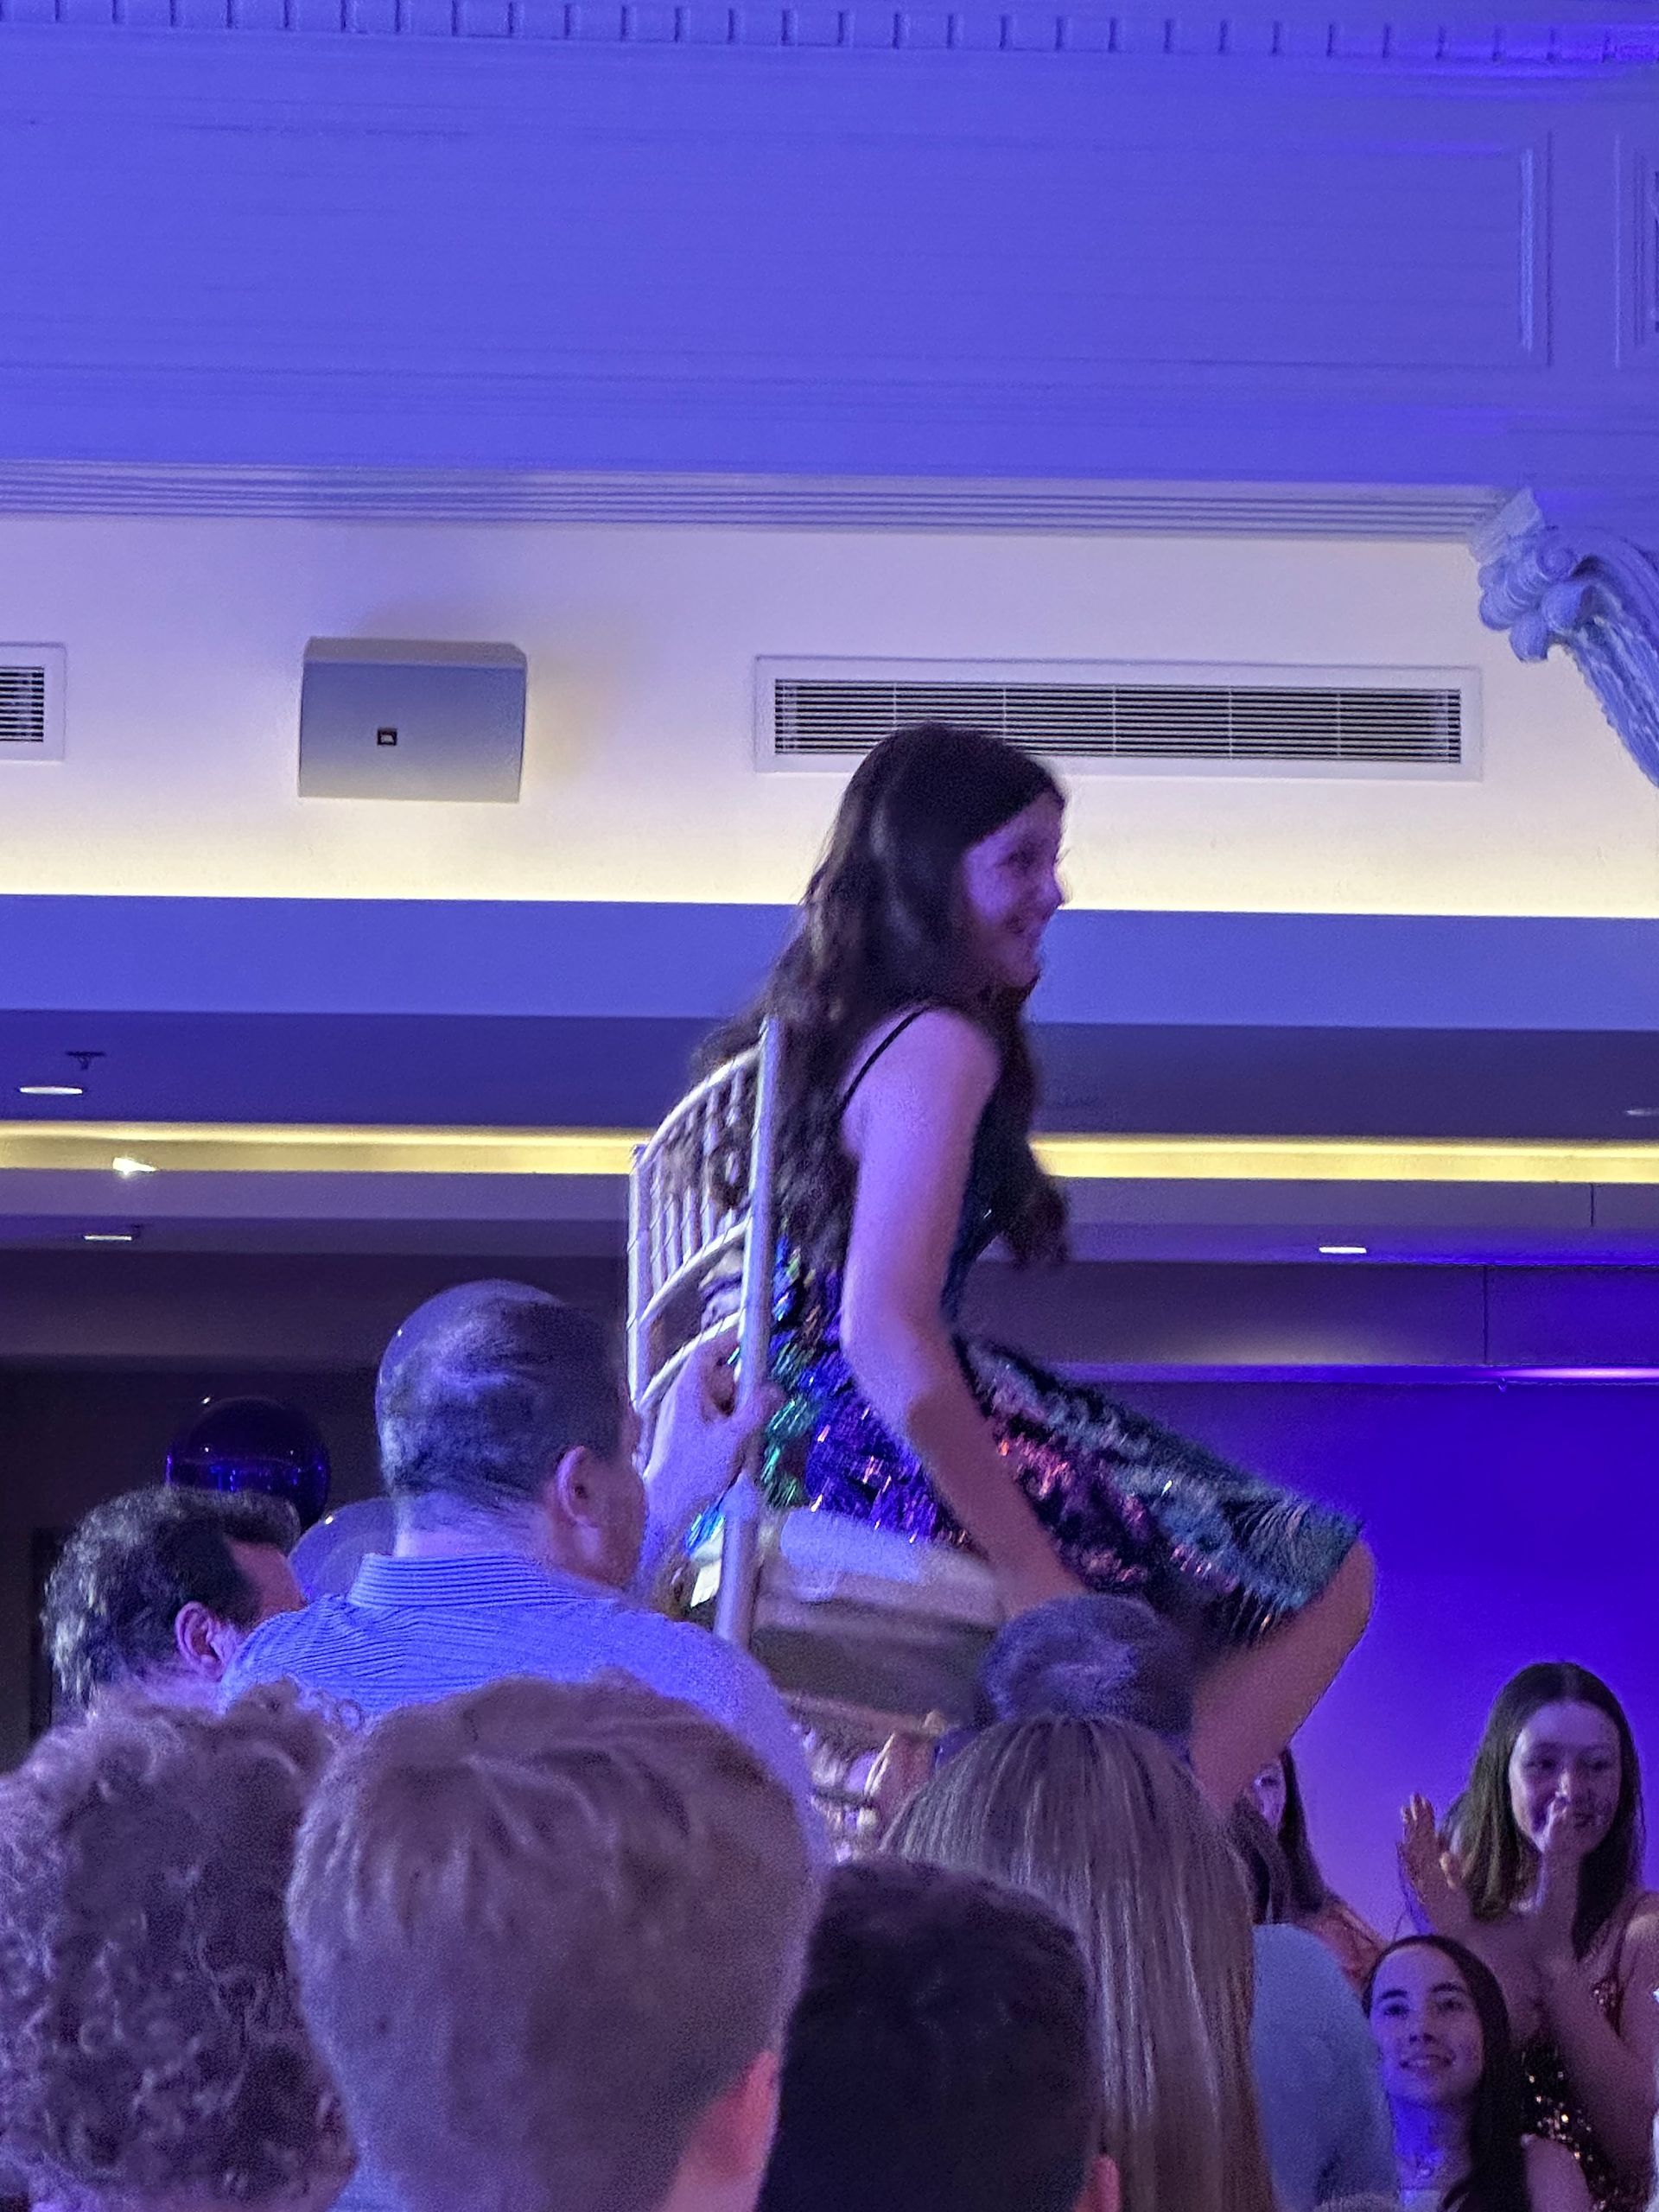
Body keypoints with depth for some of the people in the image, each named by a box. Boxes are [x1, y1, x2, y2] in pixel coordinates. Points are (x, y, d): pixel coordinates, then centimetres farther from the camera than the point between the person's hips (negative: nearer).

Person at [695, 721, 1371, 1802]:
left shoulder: (815, 1035, 17)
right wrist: (1039, 1574, -20)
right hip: (898, 1465, -10)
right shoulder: (938, 1045, -12)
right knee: (1323, 1572, -4)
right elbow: (887, 1330, -23)